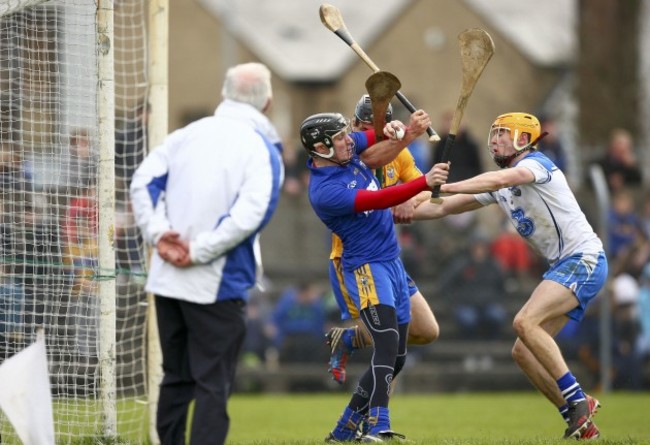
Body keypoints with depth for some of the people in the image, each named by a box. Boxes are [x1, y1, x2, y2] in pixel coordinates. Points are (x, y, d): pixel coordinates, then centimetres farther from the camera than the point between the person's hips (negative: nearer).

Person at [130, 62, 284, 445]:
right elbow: (249, 214, -22)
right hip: (219, 285, -5)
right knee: (213, 384, 0)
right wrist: (199, 252, -16)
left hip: (167, 280, 5)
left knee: (176, 377, 17)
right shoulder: (263, 151, -8)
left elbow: (143, 181, 2)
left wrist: (158, 234, -5)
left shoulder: (187, 135, 9)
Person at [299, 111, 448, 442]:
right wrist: (425, 182, -36)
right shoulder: (324, 191, -22)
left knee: (396, 358, 11)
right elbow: (379, 200, -29)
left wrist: (409, 130, -13)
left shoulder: (347, 150, 2)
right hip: (366, 268, -9)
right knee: (388, 343, -26)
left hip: (392, 264, 9)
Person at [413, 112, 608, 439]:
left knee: (525, 323, -26)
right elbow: (442, 209, 16)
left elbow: (500, 179, -32)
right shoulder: (497, 186, 15)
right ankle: (577, 416, 5)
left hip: (584, 259, -9)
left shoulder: (536, 164, -10)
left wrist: (441, 187, -38)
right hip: (563, 267, 9)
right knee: (523, 352, 2)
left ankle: (577, 401, -23)